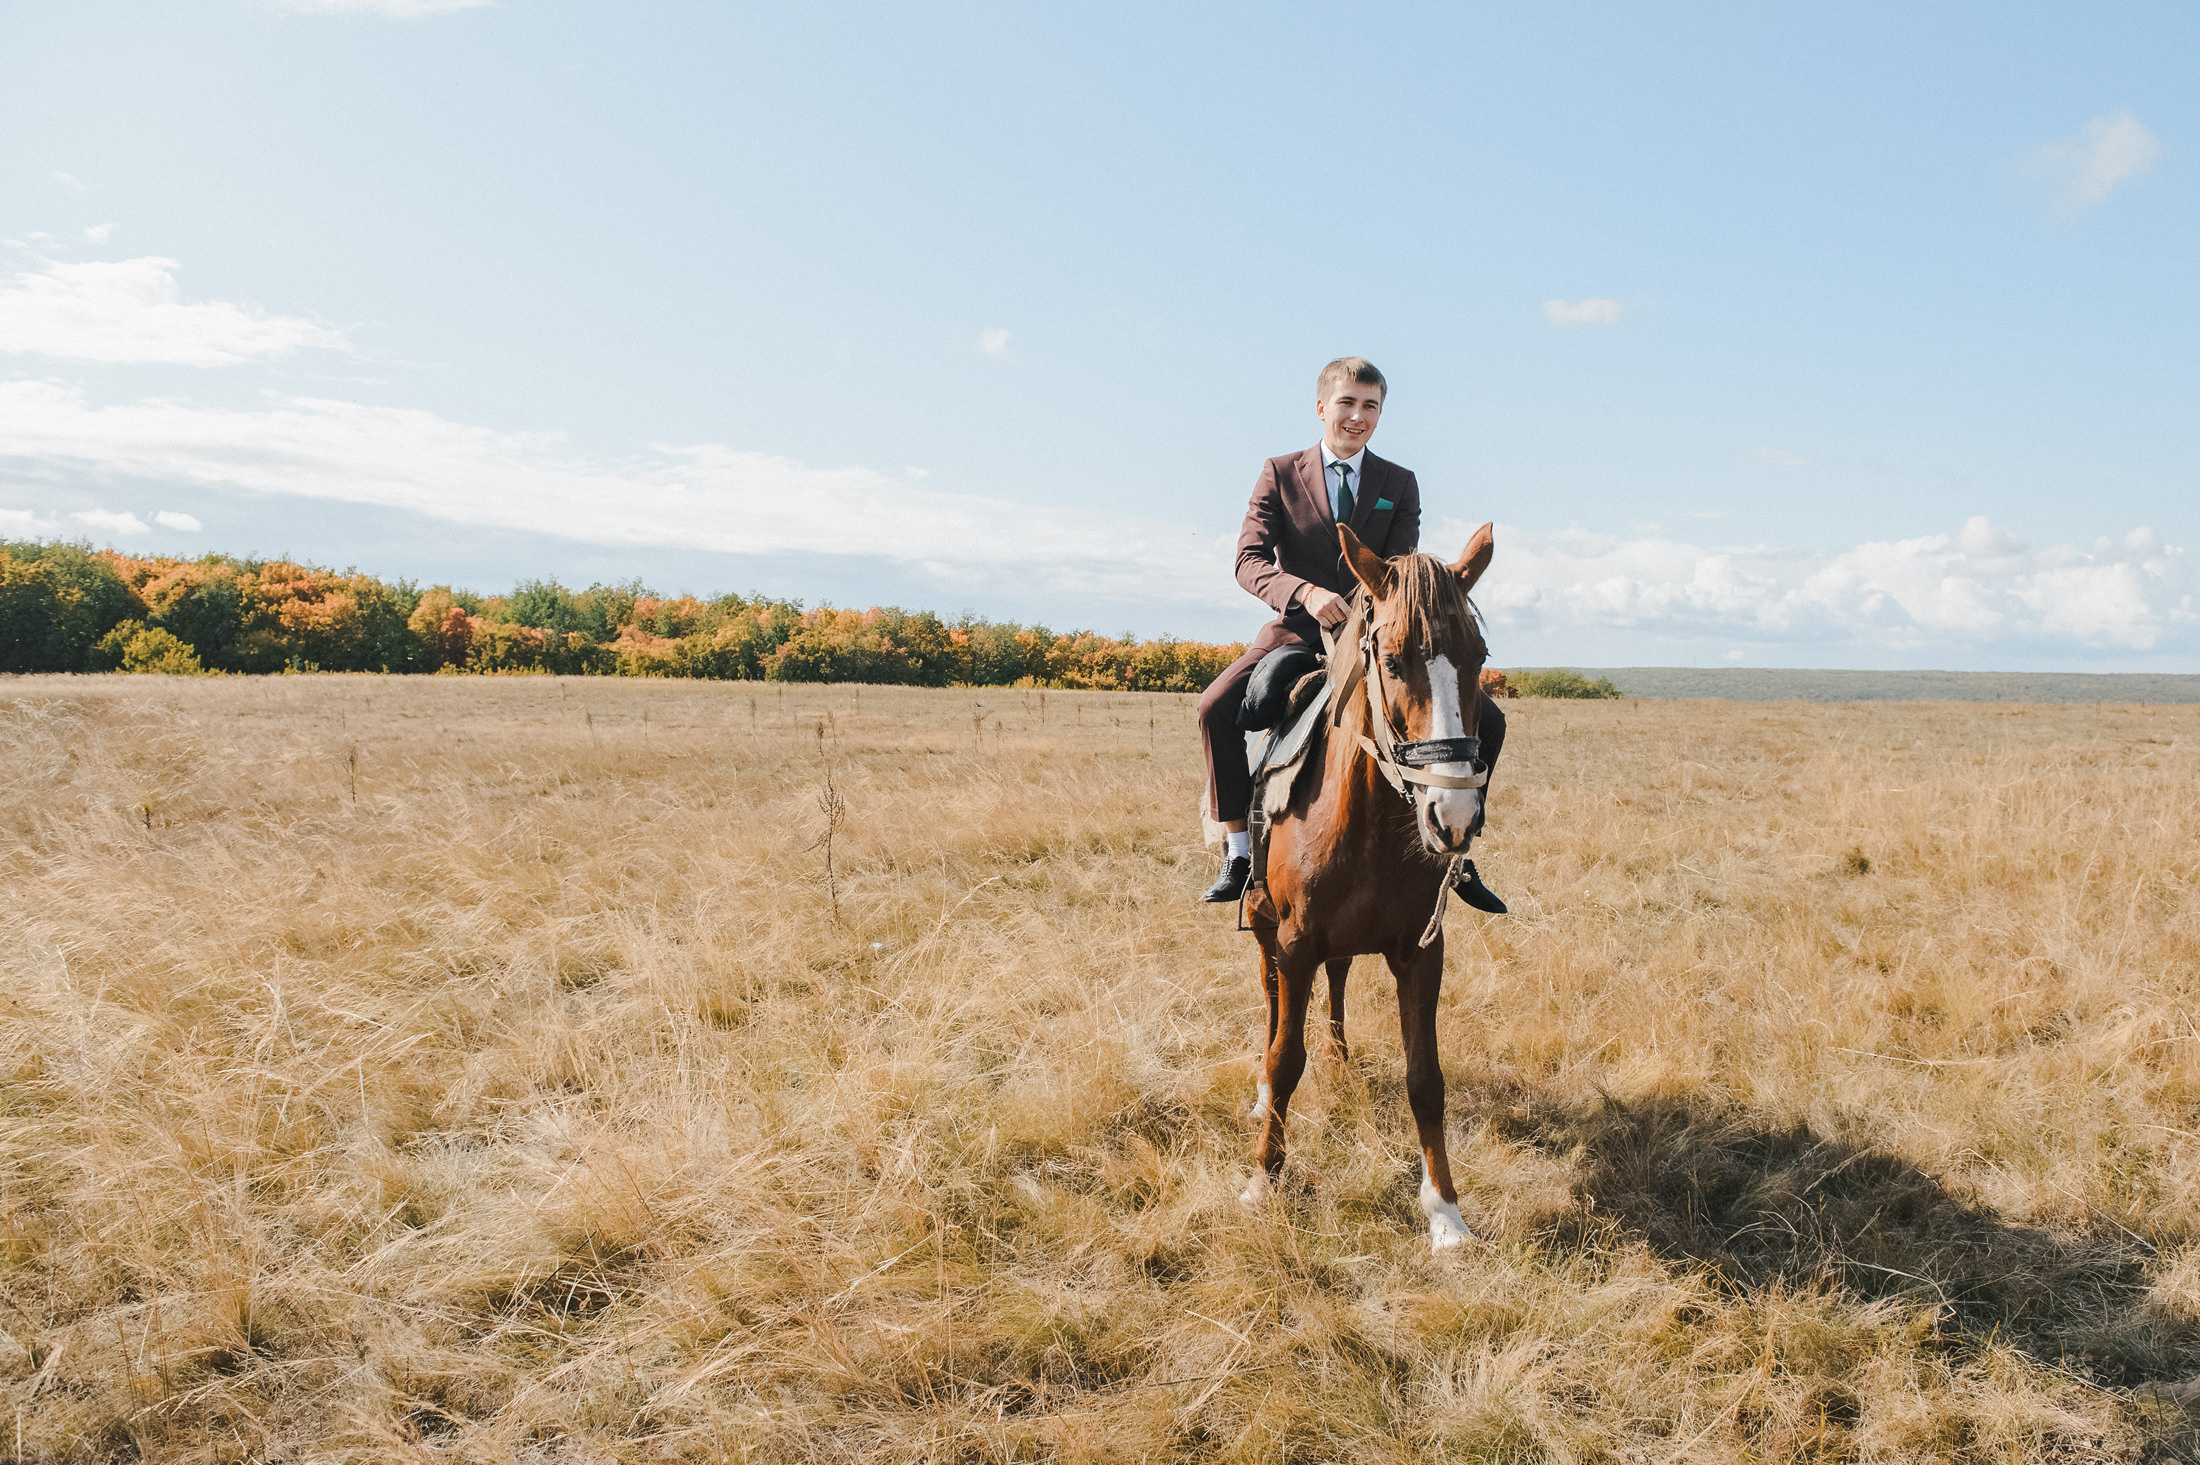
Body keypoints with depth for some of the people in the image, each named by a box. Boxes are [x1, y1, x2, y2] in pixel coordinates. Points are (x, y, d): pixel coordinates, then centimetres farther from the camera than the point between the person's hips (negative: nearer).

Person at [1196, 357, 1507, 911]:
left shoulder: (1399, 485, 10)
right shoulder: (1280, 474, 4)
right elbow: (1249, 560, -8)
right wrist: (1307, 592, -28)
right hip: (1297, 629, -2)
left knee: (1485, 720, -13)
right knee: (1217, 707, -29)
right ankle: (1238, 849, -13)